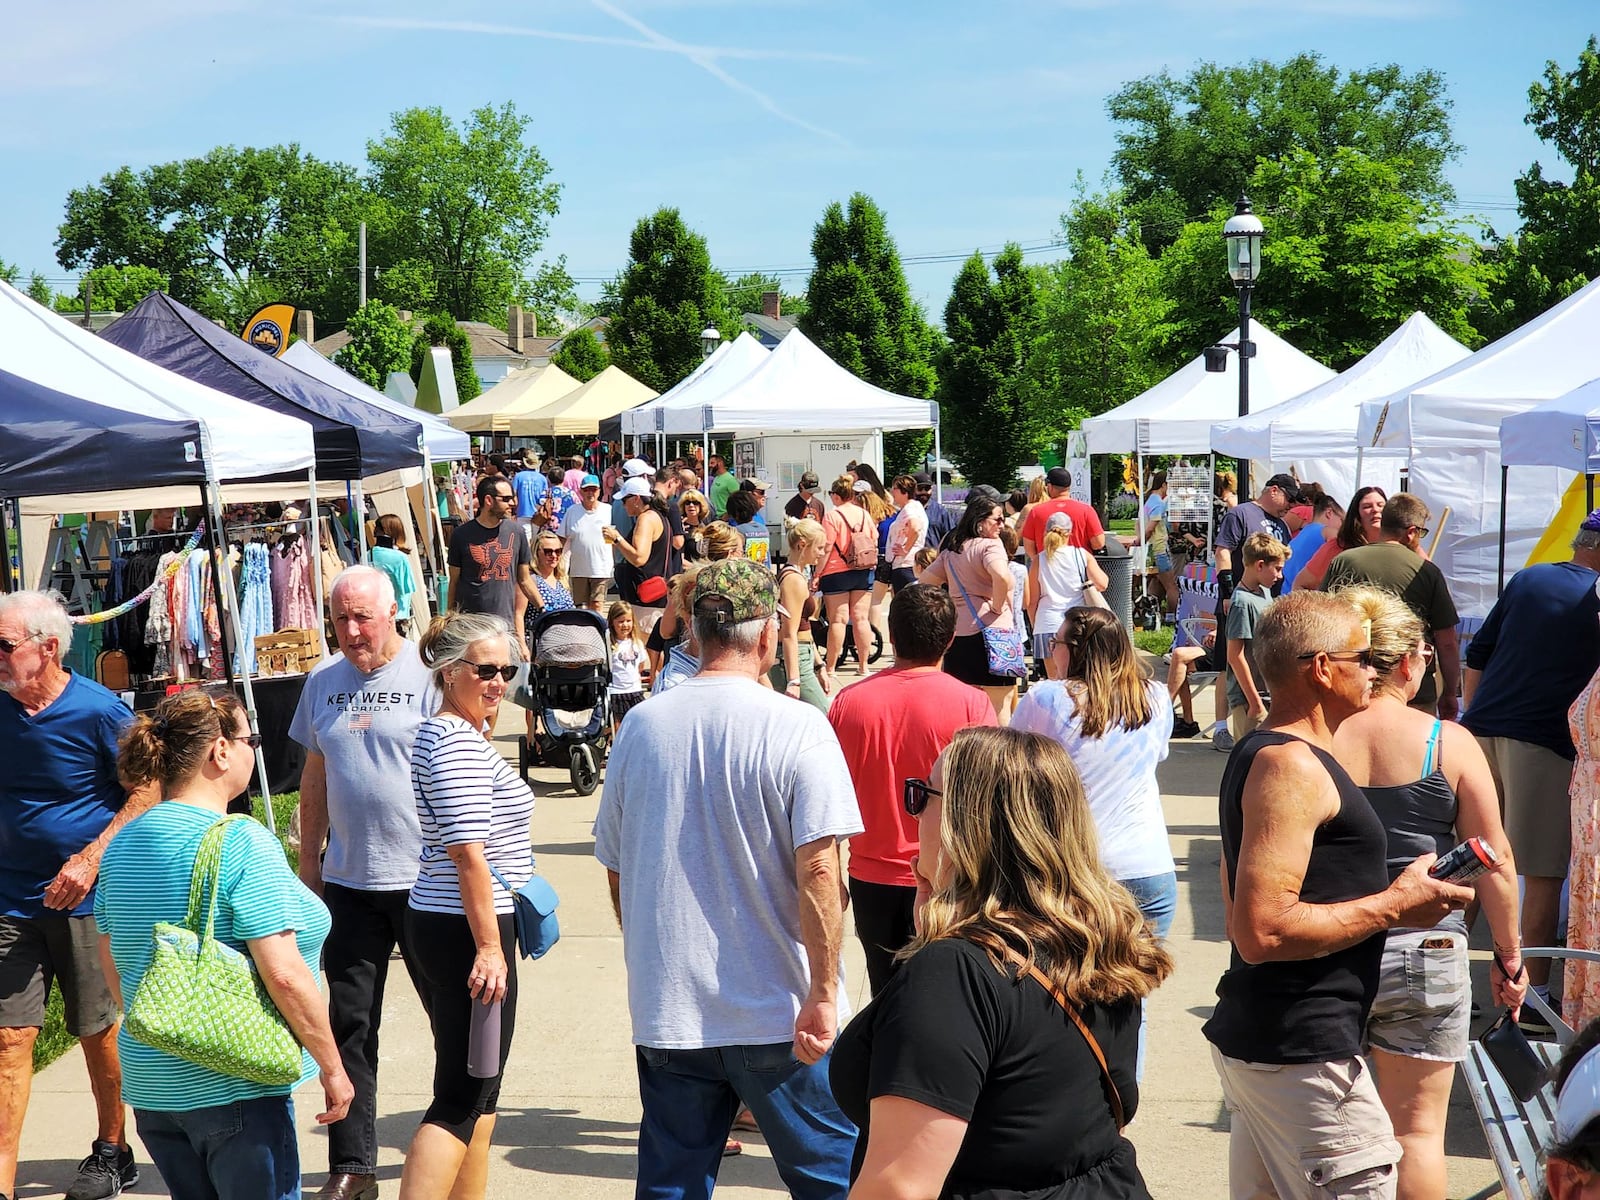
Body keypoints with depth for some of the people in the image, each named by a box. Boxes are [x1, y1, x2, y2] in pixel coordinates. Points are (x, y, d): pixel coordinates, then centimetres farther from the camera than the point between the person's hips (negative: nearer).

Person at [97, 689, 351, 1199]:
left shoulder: (122, 844, 6)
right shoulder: (240, 842, -17)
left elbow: (112, 966, 14)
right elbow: (284, 975, -21)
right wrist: (333, 1069, -12)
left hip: (149, 1082, 7)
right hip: (234, 1092, -7)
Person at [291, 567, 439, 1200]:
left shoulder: (428, 675, -8)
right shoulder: (323, 682, 9)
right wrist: (308, 865, 16)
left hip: (425, 877, -4)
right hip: (348, 880, 5)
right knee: (350, 1023, 6)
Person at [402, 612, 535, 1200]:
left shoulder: (438, 732, 14)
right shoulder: (461, 744, -18)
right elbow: (468, 852, -22)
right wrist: (489, 946, -21)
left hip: (437, 923, 11)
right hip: (466, 930, -11)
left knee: (477, 1089, 18)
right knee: (461, 1099, -6)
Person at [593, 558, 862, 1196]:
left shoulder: (641, 725, 2)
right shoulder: (797, 728, -11)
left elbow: (616, 866, 11)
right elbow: (818, 871, -18)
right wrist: (823, 993, -13)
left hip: (665, 1010, 4)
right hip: (776, 1009, -4)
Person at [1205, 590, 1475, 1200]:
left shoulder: (1256, 754, 16)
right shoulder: (1292, 766, -17)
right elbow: (1263, 932, -25)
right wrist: (1393, 906, -16)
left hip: (1253, 1035, 11)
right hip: (1300, 1055, -11)